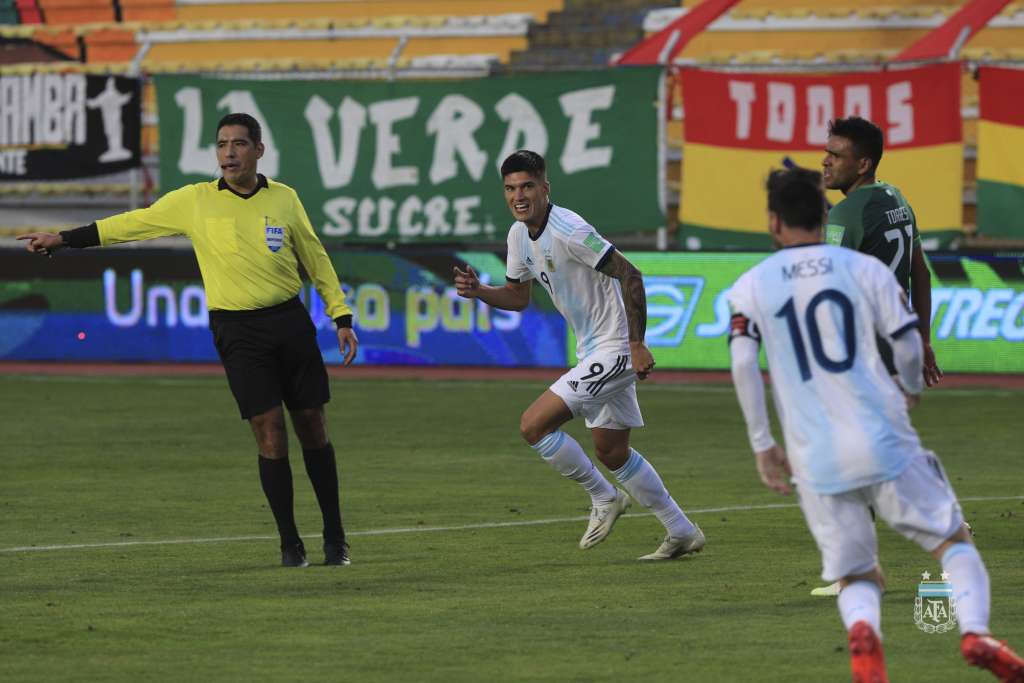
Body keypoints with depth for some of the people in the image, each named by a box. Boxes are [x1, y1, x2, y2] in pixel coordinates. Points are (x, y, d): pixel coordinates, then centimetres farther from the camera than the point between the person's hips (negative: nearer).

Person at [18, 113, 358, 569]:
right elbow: (135, 223, 6)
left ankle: (335, 538, 16)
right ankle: (289, 544, 1)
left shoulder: (284, 198, 5)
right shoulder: (194, 202, 0)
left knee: (312, 427, 5)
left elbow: (315, 257, 14)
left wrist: (341, 317, 10)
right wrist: (64, 239, 5)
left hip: (290, 321, 2)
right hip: (236, 329, -2)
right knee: (269, 430, -9)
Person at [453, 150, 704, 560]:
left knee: (533, 425, -14)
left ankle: (604, 498, 4)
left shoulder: (568, 231, -22)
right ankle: (682, 533, 27)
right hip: (593, 352, 10)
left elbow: (630, 275, -23)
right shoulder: (519, 235, 6)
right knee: (611, 453, 16)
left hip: (615, 349, -10)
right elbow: (518, 296, 18)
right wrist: (478, 291, -2)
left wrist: (637, 344, -23)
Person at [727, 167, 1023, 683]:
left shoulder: (751, 286, 6)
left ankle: (863, 632, -24)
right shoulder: (864, 269, 5)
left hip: (815, 460, 1)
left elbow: (742, 362, -5)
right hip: (883, 442, -1)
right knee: (953, 540, 10)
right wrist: (911, 388, 25)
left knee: (856, 577, 11)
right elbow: (908, 343, 3)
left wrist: (762, 444, 3)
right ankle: (974, 630, -19)